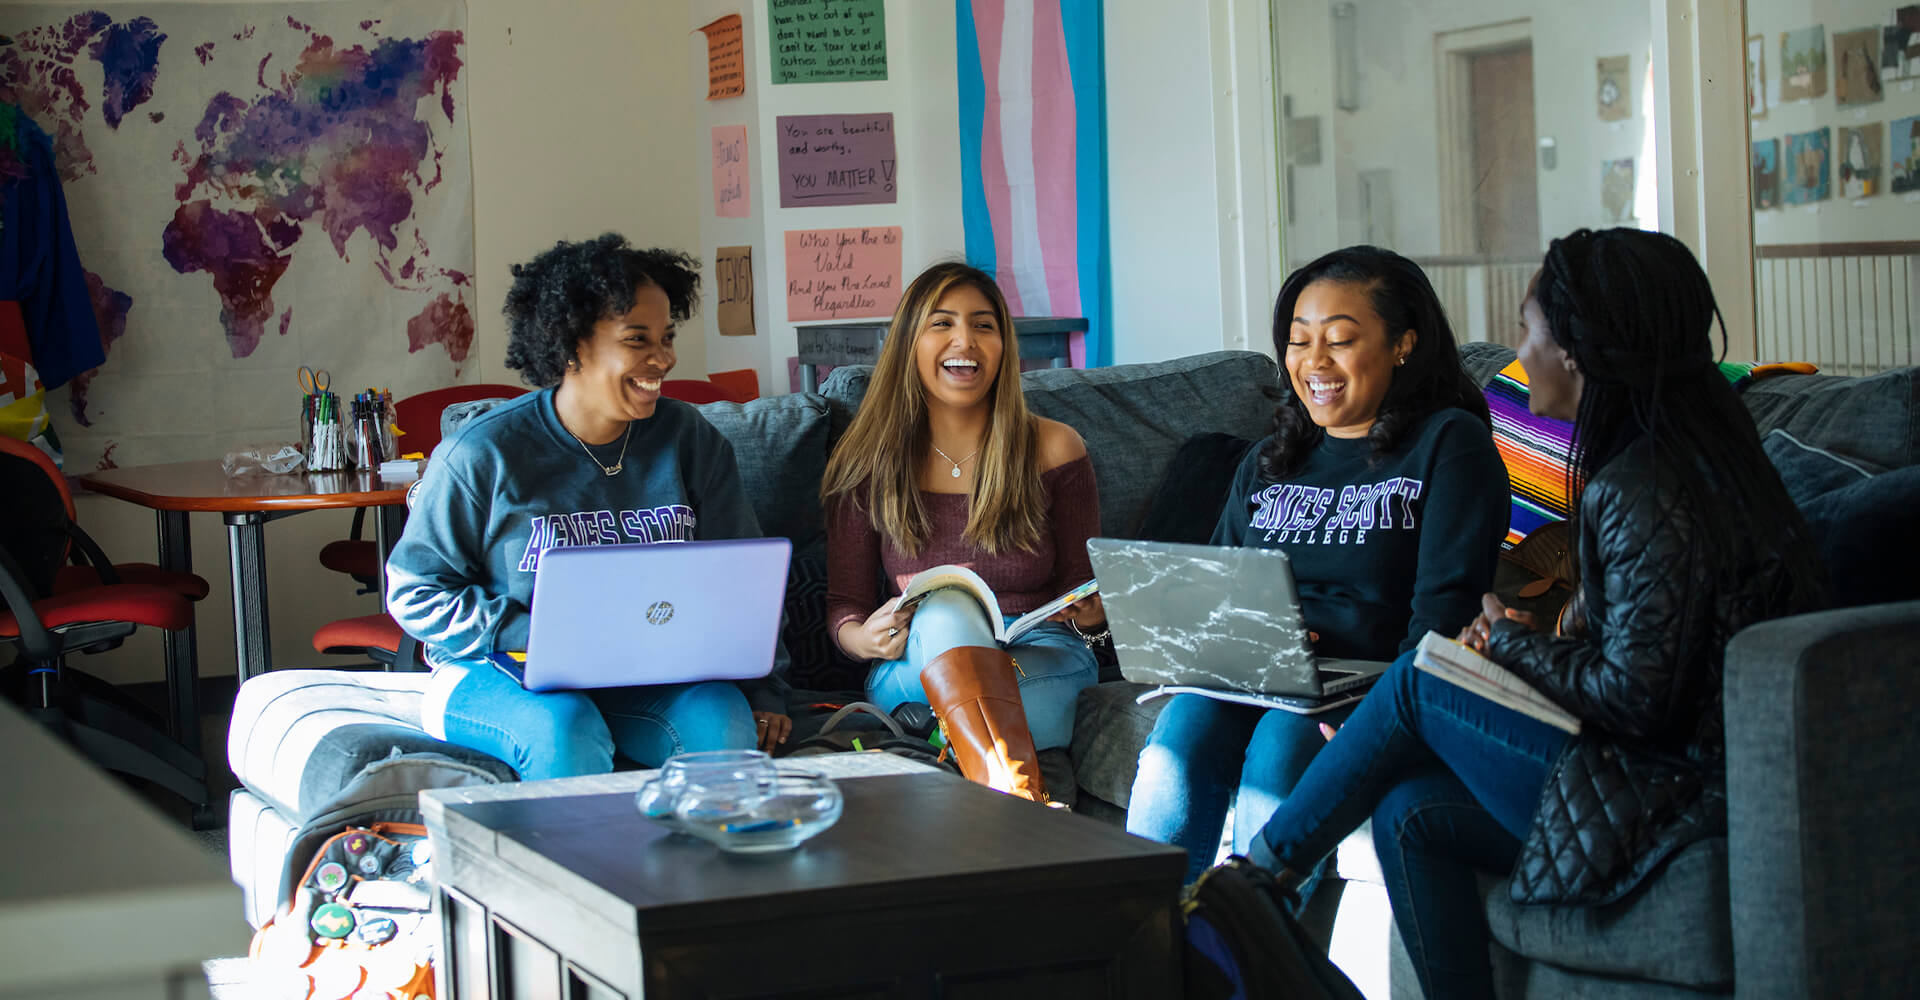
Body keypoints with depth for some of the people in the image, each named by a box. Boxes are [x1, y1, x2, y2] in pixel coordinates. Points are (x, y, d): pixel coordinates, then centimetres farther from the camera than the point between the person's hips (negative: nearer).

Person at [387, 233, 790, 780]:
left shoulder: (691, 442, 3)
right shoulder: (481, 456, -8)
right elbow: (414, 593, -4)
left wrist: (763, 690, -5)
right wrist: (526, 636, -18)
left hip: (643, 676, 3)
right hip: (499, 674, -3)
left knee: (723, 717, -28)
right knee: (565, 731, -36)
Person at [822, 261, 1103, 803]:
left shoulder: (1054, 449, 6)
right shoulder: (871, 463, 5)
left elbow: (1083, 586, 11)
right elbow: (844, 605, 7)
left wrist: (1090, 613, -13)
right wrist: (864, 638, -17)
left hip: (1041, 662, 0)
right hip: (913, 673, 0)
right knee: (945, 606, -36)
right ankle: (1023, 802, -54)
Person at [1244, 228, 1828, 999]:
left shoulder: (1647, 494, -21)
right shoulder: (1679, 453, 10)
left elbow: (1635, 699, -22)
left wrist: (1508, 639, -6)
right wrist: (1524, 644, 3)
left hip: (1680, 790, -9)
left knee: (1416, 684, -2)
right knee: (1410, 813, 4)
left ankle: (1255, 877, 13)